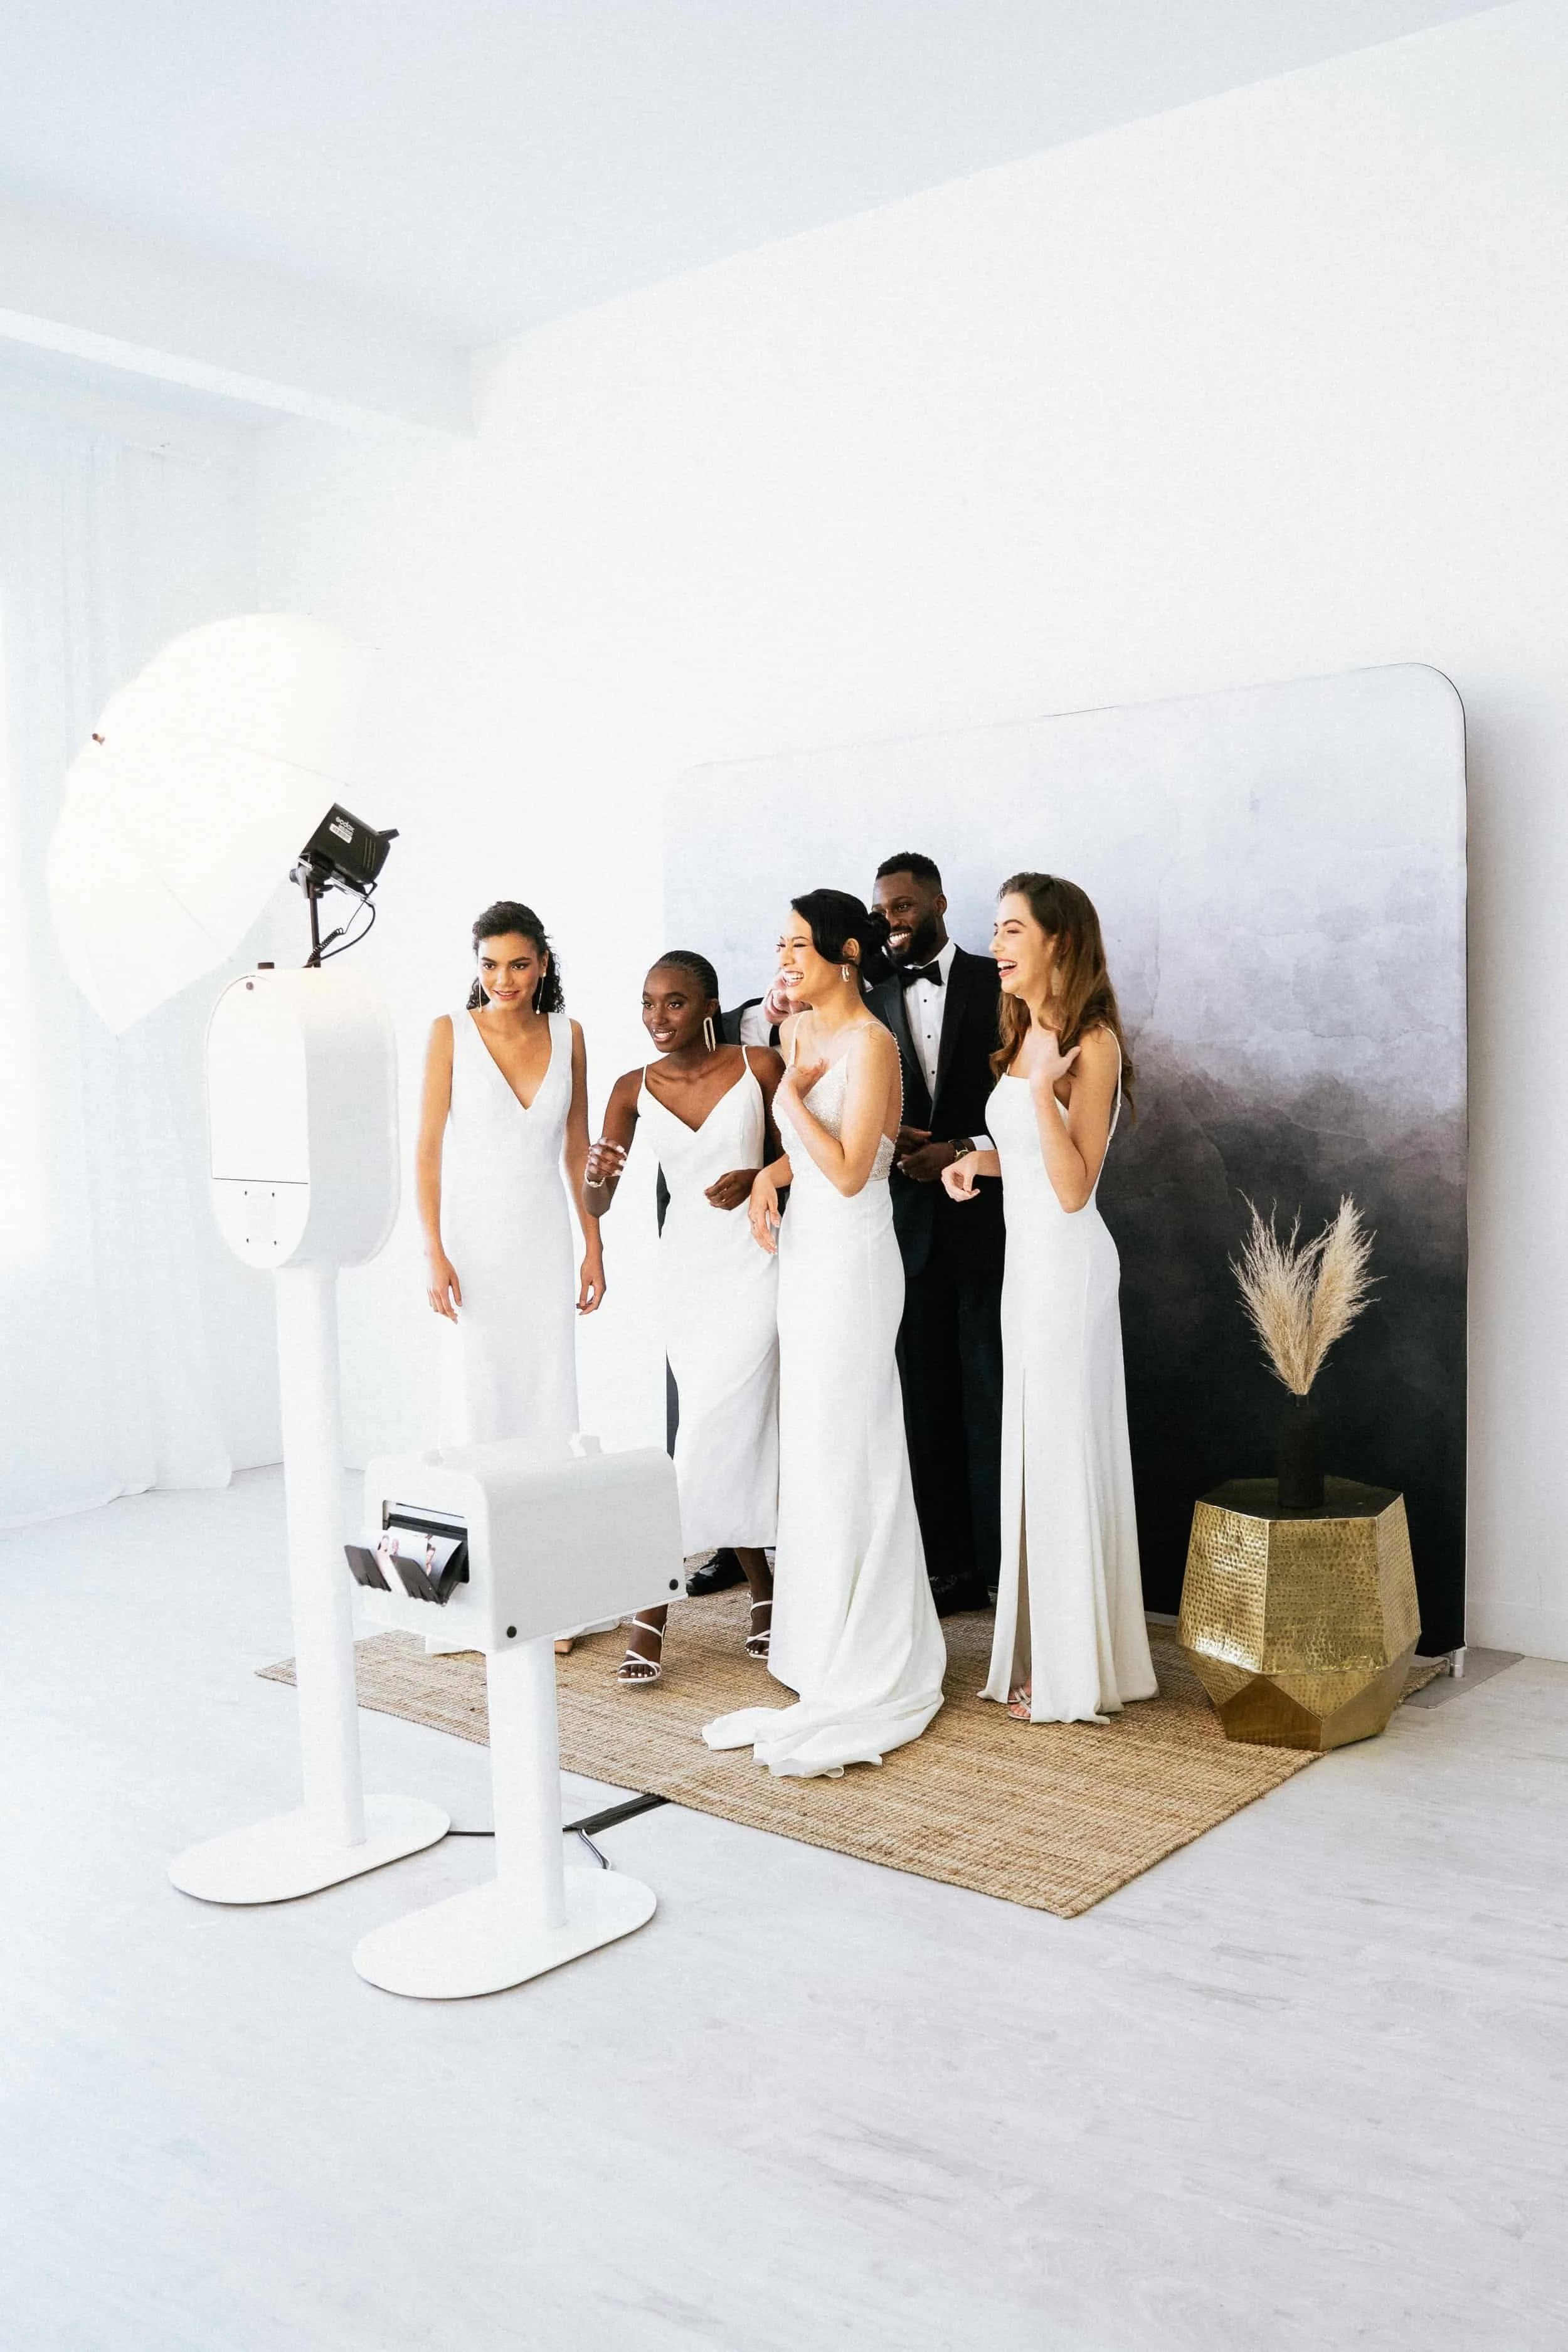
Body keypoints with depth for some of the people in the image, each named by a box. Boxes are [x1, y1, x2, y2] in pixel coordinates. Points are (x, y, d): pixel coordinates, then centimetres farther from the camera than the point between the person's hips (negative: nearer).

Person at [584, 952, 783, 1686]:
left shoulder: (759, 1067, -4)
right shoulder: (633, 1089, 2)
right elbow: (596, 1204, -2)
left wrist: (757, 1177, -15)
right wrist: (598, 1174, -24)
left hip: (753, 1264, -3)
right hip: (684, 1267, 3)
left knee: (712, 1432, -9)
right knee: (738, 1436, 8)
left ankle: (653, 1607, 1)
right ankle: (763, 1593, 23)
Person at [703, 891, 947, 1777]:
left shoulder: (871, 1043, -14)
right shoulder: (801, 1032, 11)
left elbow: (849, 1170, -18)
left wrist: (792, 1095, -11)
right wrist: (766, 1180, 2)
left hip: (852, 1262, -9)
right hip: (806, 1256, 9)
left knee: (847, 1456, -3)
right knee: (813, 1453, 13)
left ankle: (869, 1679, 9)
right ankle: (832, 1656, 26)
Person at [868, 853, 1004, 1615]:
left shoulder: (999, 985, 1)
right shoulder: (875, 1002, 12)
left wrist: (964, 1151, -12)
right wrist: (887, 1142, -7)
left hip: (988, 1222, -4)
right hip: (912, 1225, 4)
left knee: (994, 1401, -3)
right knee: (927, 1401, 6)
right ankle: (950, 1566, 15)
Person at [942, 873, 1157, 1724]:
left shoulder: (1091, 1044, -15)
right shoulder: (1025, 1034, 12)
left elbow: (1074, 1185, -20)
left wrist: (1044, 1087, -29)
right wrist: (983, 1159, 5)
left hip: (1067, 1263, -9)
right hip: (1028, 1259, 9)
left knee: (1065, 1454, -1)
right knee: (1036, 1454, 14)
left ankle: (1076, 1675, 12)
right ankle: (1045, 1656, 26)